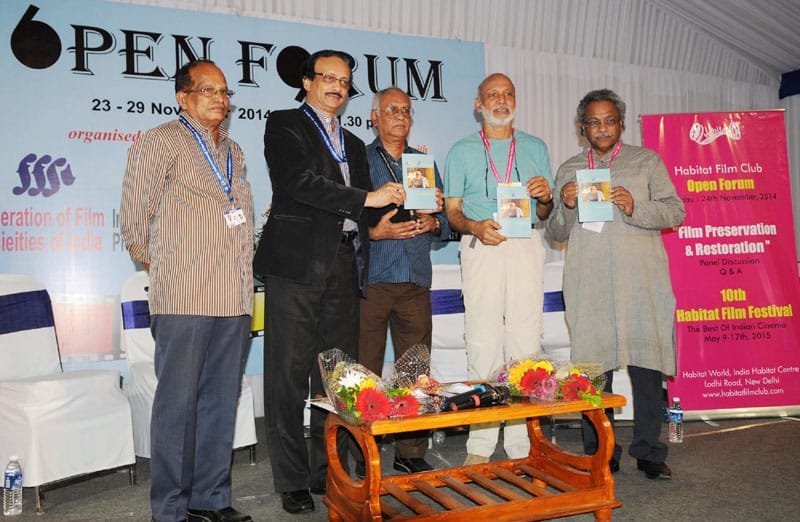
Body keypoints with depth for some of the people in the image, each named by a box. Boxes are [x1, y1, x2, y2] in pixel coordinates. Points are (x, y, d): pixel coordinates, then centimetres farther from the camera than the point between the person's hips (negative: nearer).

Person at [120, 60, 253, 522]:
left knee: (222, 401, 10)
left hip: (234, 298, 6)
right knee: (178, 403, 0)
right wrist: (160, 267, 7)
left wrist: (246, 283, 15)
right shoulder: (161, 142, -1)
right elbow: (134, 217, -2)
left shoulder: (234, 152, 19)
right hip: (183, 298, -6)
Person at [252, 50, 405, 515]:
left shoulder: (353, 144, 24)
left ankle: (330, 473, 18)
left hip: (343, 267, 6)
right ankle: (294, 481, 8)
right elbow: (299, 181, -13)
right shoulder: (285, 125, 5)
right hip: (298, 264, -6)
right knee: (289, 377, -2)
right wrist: (367, 198, -14)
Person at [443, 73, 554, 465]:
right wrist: (475, 227, -12)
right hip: (482, 247, -1)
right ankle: (480, 445, -1)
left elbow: (545, 214, 19)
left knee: (526, 340, -3)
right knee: (483, 342, -6)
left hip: (526, 246, 2)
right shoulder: (462, 151, 15)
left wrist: (545, 198, -4)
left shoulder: (535, 148, 19)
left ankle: (522, 444, 3)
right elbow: (452, 210, 9)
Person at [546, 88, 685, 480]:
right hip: (589, 283, 1)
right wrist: (566, 206, -5)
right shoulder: (569, 170, 18)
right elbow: (557, 233, 16)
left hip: (642, 280, -1)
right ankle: (600, 454, 10)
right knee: (593, 367, 1)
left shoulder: (646, 161, 14)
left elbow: (675, 211, 5)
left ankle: (648, 452, 10)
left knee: (647, 365, -2)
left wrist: (635, 207, -12)